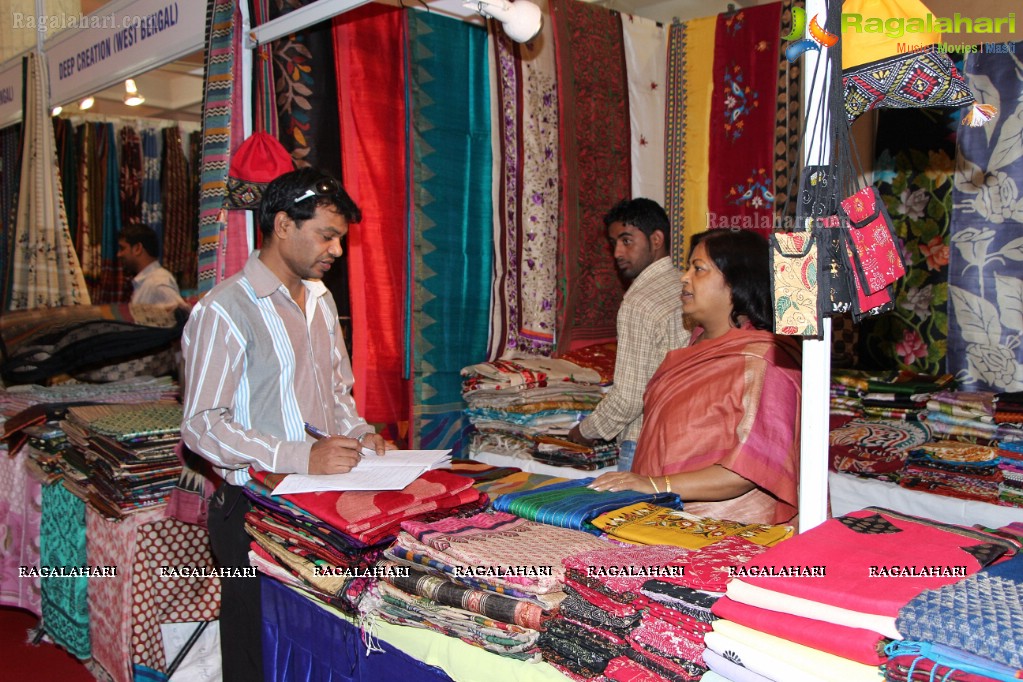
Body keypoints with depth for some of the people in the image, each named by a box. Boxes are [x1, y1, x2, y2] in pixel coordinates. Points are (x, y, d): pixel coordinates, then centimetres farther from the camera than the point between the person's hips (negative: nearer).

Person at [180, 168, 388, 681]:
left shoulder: (321, 299, 13)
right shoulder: (225, 309, -13)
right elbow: (202, 426, -18)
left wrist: (357, 432, 1)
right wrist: (301, 457, -26)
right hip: (254, 509, -6)